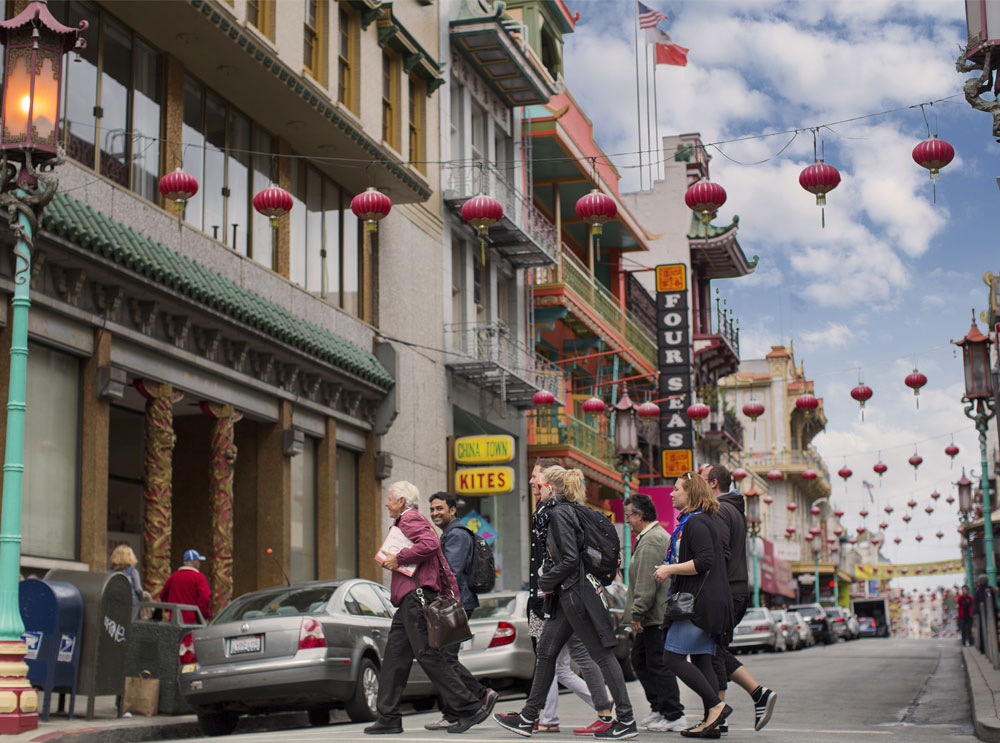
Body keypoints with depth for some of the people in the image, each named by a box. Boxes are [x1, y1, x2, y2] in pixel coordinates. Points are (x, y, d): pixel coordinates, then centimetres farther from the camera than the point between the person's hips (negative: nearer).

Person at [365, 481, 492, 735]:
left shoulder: (410, 520, -6)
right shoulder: (414, 522, 25)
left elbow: (430, 545, -25)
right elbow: (442, 565, 24)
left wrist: (398, 558, -16)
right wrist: (453, 595, 21)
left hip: (416, 597, -11)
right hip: (410, 601, 11)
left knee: (429, 657, -10)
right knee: (394, 659, 10)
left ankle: (470, 709, -9)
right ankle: (388, 718, 12)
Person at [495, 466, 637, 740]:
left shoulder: (559, 513, -14)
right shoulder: (568, 510, 15)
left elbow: (570, 559, -21)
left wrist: (545, 582, -9)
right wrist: (549, 582, 15)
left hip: (576, 593, -10)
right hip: (566, 595, 10)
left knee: (601, 655, -5)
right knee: (545, 653, 11)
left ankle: (626, 721, -1)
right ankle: (528, 718, 16)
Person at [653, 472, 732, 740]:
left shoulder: (696, 523, -13)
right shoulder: (698, 521, 19)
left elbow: (704, 561, -22)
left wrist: (670, 569, -16)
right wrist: (671, 570, 18)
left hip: (700, 602, -10)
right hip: (706, 603, 10)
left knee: (673, 657, -9)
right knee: (701, 660, 8)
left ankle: (716, 706, -10)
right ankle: (711, 722, 6)